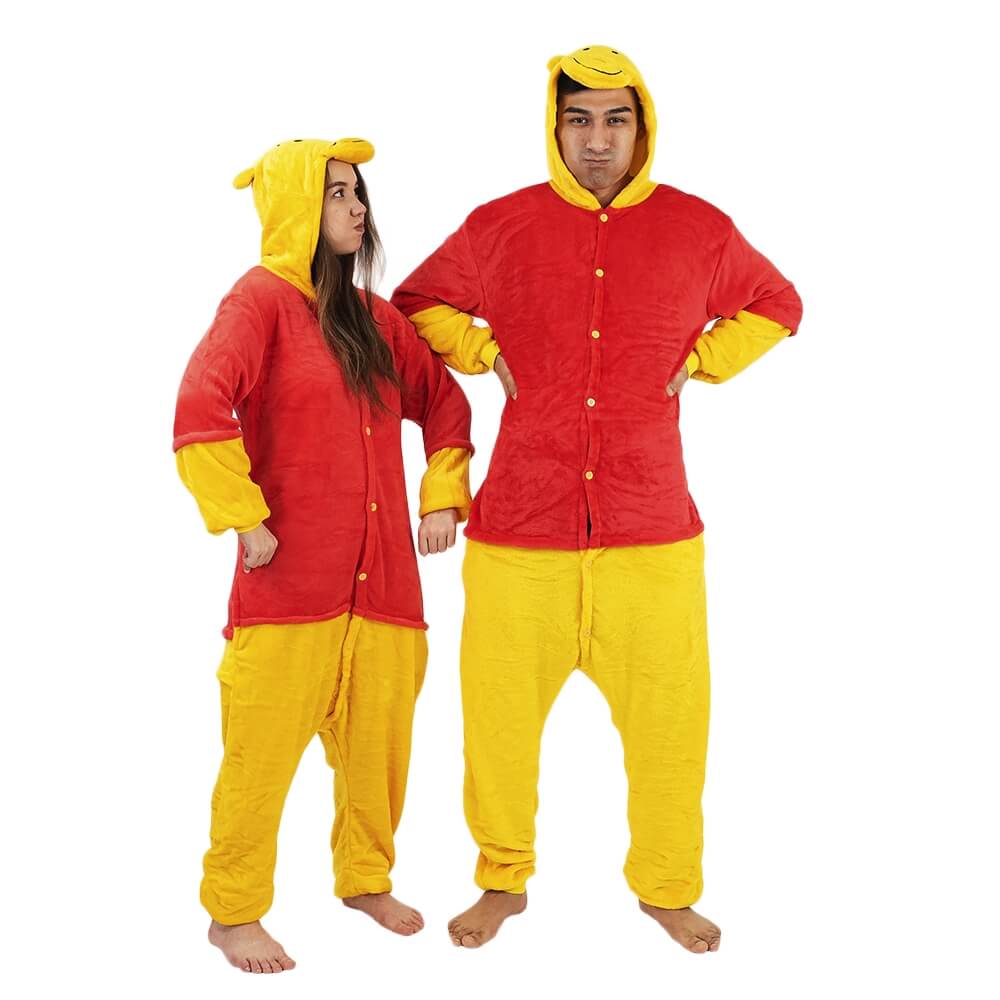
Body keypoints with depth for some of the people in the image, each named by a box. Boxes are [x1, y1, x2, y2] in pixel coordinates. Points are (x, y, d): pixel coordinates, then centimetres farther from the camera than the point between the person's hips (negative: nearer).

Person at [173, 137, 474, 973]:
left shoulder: (375, 317, 14)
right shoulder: (262, 297, -6)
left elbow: (444, 402, 24)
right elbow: (200, 410, -18)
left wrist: (443, 496, 15)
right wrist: (244, 520, -17)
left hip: (382, 575, 6)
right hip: (291, 576, -6)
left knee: (379, 740, 13)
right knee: (264, 747, 1)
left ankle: (366, 880, 34)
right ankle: (233, 912, 18)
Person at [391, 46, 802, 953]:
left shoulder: (701, 230, 3)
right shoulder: (498, 227, 2)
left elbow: (776, 306, 21)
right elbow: (416, 305, 19)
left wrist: (699, 362, 7)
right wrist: (487, 354, 3)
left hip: (654, 534, 1)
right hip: (517, 529, 0)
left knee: (670, 723, 5)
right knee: (499, 719, 7)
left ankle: (668, 889, 29)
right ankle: (503, 881, 30)